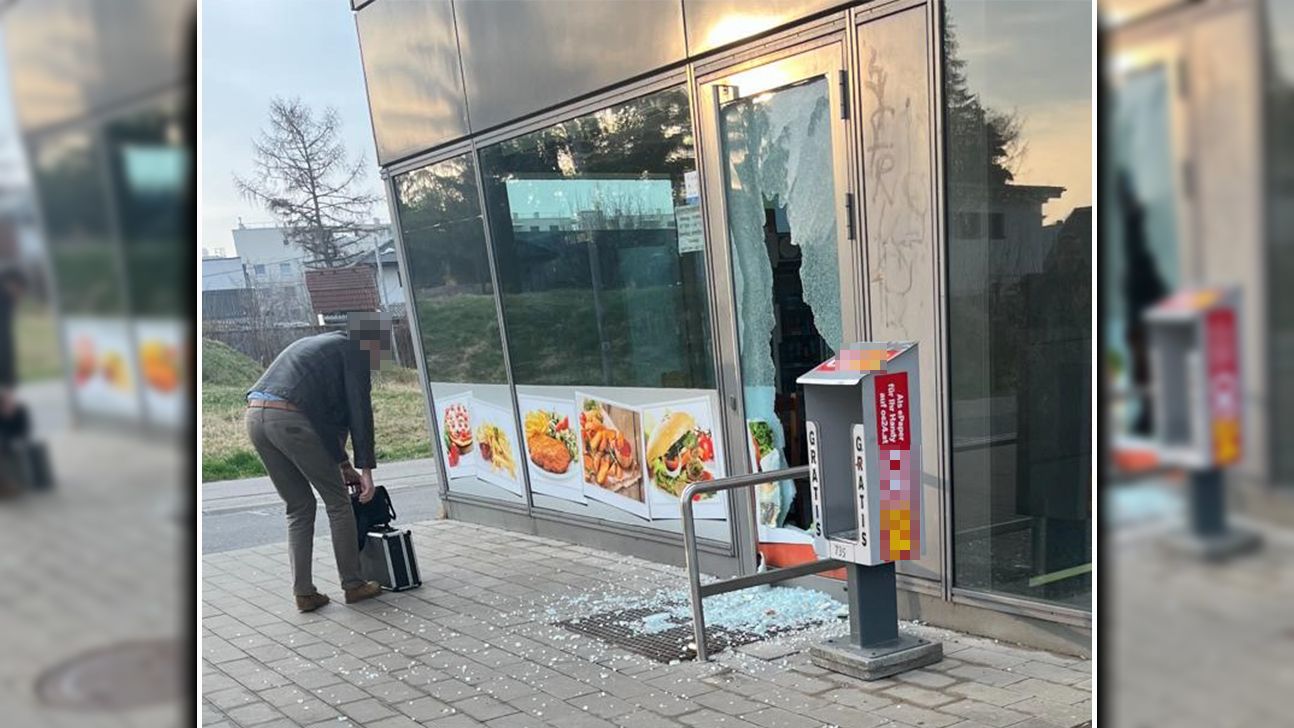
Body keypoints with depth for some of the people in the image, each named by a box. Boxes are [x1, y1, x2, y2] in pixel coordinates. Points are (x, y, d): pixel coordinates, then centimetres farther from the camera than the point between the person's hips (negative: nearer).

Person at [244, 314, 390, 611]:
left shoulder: (316, 343, 33)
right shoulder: (354, 350, 8)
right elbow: (359, 411, 0)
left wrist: (343, 465, 35)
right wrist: (366, 469, 1)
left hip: (255, 417, 8)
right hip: (290, 419, -8)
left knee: (299, 507, 17)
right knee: (338, 502, 8)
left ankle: (303, 592, 15)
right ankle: (353, 585, 15)